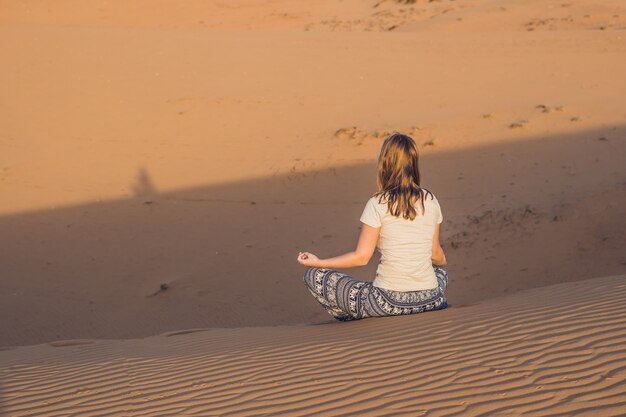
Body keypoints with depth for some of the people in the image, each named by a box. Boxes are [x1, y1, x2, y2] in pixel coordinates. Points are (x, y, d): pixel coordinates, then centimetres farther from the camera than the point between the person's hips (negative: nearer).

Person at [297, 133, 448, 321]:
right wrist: (443, 263, 38)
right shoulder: (430, 201, 3)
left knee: (313, 276, 7)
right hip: (430, 301, 5)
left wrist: (318, 262, 5)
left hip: (388, 302, -5)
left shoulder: (378, 205, -9)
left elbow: (361, 257, -8)